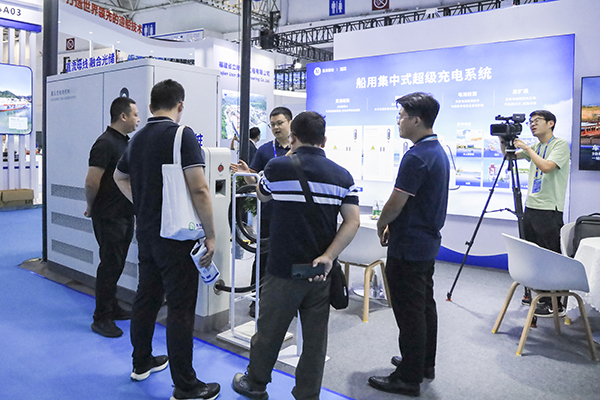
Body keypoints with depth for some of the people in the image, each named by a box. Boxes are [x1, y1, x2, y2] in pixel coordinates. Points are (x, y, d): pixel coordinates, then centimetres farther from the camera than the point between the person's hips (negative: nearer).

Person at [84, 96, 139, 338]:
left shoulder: (125, 142, 12)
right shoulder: (105, 143, -17)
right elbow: (92, 183, -20)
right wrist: (91, 208, -5)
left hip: (125, 214, 9)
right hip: (109, 216, -8)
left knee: (116, 264, 16)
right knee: (109, 266, -1)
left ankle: (112, 307, 30)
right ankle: (101, 318, 10)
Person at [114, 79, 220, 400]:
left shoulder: (137, 138, 11)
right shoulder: (182, 134, -14)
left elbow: (119, 176, 28)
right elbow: (199, 189, -20)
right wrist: (210, 235, -14)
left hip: (145, 232, 8)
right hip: (176, 235, -8)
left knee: (146, 297, 19)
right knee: (181, 308, -2)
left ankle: (142, 362, 36)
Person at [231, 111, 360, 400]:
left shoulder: (277, 167, -8)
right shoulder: (343, 176, 0)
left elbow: (262, 196, 12)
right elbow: (352, 222, -7)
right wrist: (328, 256, -10)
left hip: (283, 270, -2)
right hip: (321, 271, 3)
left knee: (269, 330, 16)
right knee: (314, 337, 13)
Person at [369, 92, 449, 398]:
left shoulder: (416, 157, -22)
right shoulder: (438, 151, 10)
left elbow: (396, 203, -21)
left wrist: (381, 225, -2)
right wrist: (393, 224, 13)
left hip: (408, 247, -10)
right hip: (428, 241, 10)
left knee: (409, 312, 0)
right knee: (425, 304, 19)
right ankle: (425, 363, 34)